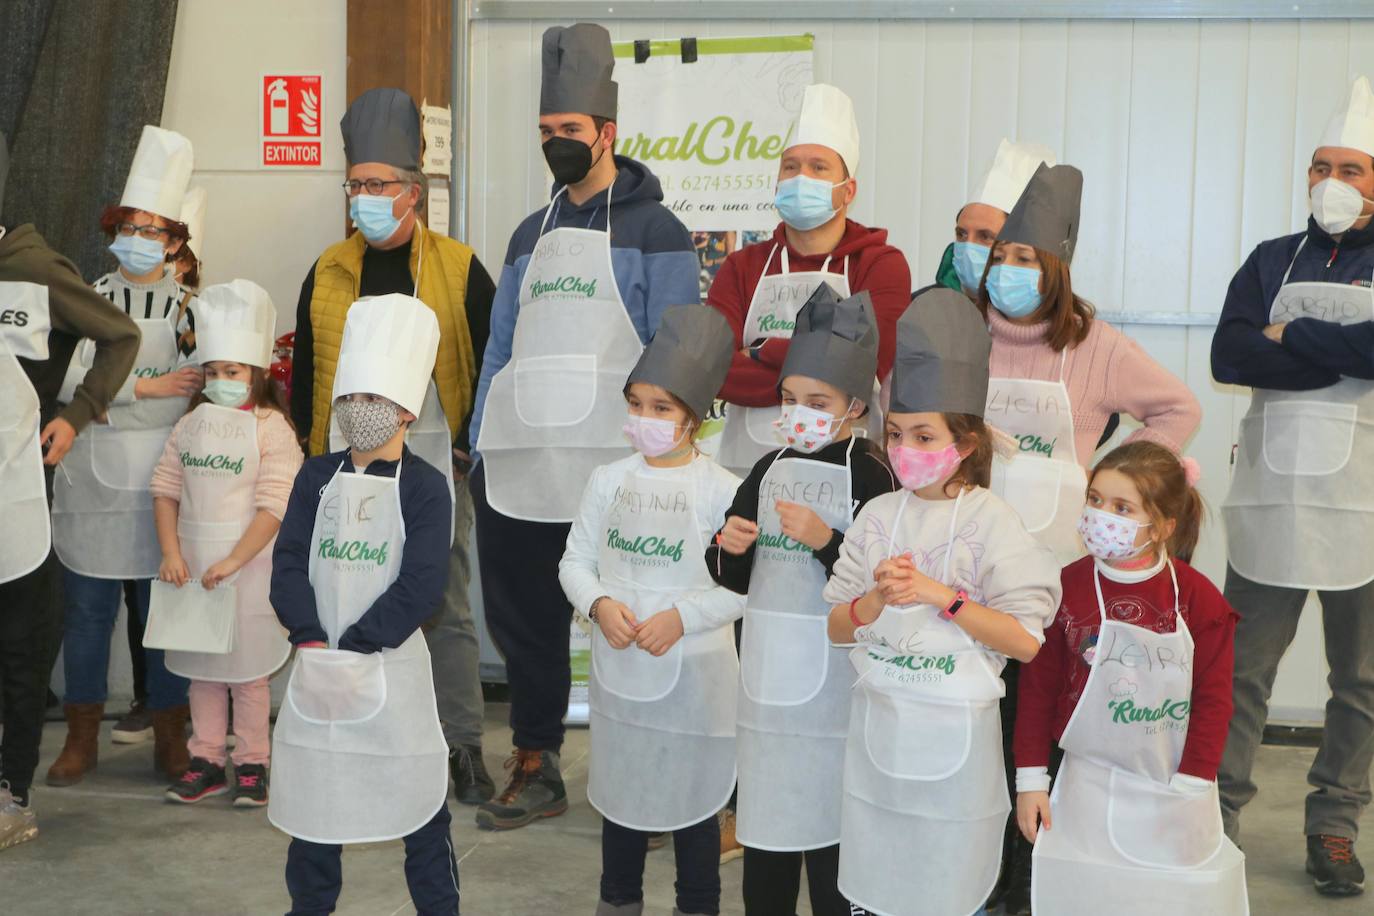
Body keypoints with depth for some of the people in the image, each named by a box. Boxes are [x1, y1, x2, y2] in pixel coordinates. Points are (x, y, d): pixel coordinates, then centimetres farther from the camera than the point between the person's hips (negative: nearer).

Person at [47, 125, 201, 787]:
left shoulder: (191, 304, 6)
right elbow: (72, 385, -6)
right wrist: (149, 388, -12)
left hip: (164, 473, -1)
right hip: (93, 475, 1)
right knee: (88, 609, 6)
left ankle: (170, 741, 16)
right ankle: (82, 739, 19)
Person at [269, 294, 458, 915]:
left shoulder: (425, 487, -7)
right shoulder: (316, 477, 5)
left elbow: (422, 585, -15)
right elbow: (289, 561, -2)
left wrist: (355, 647, -19)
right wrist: (311, 644, -15)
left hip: (390, 662, -4)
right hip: (316, 661, 4)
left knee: (414, 792, 5)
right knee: (311, 787, 15)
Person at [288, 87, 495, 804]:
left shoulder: (457, 268, -1)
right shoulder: (329, 272, 9)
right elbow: (304, 370, 15)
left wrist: (475, 444, -3)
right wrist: (308, 450, 10)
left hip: (432, 468, -3)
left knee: (445, 609, 2)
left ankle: (462, 747, 13)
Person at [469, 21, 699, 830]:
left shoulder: (653, 230, 0)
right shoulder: (532, 235, 18)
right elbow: (501, 348, 18)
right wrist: (482, 446, 12)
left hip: (613, 468, -6)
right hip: (521, 468, 6)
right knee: (524, 619, 11)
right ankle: (535, 769, 24)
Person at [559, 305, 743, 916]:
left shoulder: (721, 490, -11)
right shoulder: (609, 480, 2)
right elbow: (575, 560, 5)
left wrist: (681, 617, -20)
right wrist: (599, 605, -13)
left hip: (693, 670, -4)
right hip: (618, 666, 4)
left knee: (692, 796, 10)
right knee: (621, 792, 18)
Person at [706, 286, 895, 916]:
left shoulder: (869, 474, -7)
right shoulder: (772, 469, 10)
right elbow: (738, 578, 15)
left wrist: (825, 540, -24)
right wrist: (727, 549, -5)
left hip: (833, 670, -5)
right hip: (766, 669, 5)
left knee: (829, 824, 3)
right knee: (764, 829, 12)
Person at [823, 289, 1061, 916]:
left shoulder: (992, 522, -8)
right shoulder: (878, 516, 2)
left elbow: (1025, 641, -13)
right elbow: (836, 627, 4)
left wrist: (941, 595, -20)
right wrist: (877, 600, -16)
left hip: (955, 730, -3)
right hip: (878, 722, 4)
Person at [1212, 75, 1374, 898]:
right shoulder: (1274, 261, 9)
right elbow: (1228, 356, -6)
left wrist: (1291, 338, -12)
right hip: (1274, 494, 1)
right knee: (1243, 669, 5)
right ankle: (1220, 820, 16)